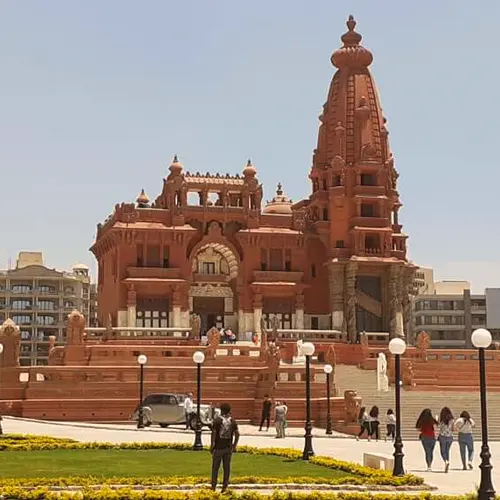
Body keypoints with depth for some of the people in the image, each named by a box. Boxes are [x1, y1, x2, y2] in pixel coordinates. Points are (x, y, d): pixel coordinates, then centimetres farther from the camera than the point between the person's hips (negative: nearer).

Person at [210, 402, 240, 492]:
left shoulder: (217, 420, -8)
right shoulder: (232, 421, 3)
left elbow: (214, 433, -11)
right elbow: (237, 434, 2)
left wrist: (212, 445, -4)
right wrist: (234, 446, 10)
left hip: (218, 447, -3)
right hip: (228, 447, 3)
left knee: (215, 467, 6)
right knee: (227, 467, 8)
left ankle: (213, 486, 8)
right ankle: (225, 486, 9)